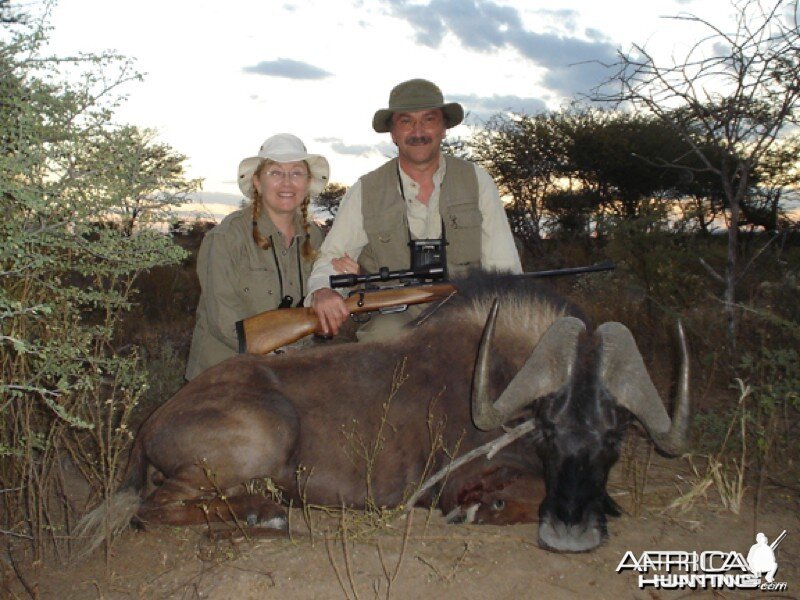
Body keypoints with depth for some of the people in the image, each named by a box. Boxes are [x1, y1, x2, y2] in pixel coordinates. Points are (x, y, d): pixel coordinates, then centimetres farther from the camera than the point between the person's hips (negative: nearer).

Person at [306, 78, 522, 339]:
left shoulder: (476, 181, 6)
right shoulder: (365, 191, 5)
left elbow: (506, 268, 5)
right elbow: (329, 261, 5)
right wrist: (322, 292, -19)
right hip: (393, 320, -1)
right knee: (385, 330, -35)